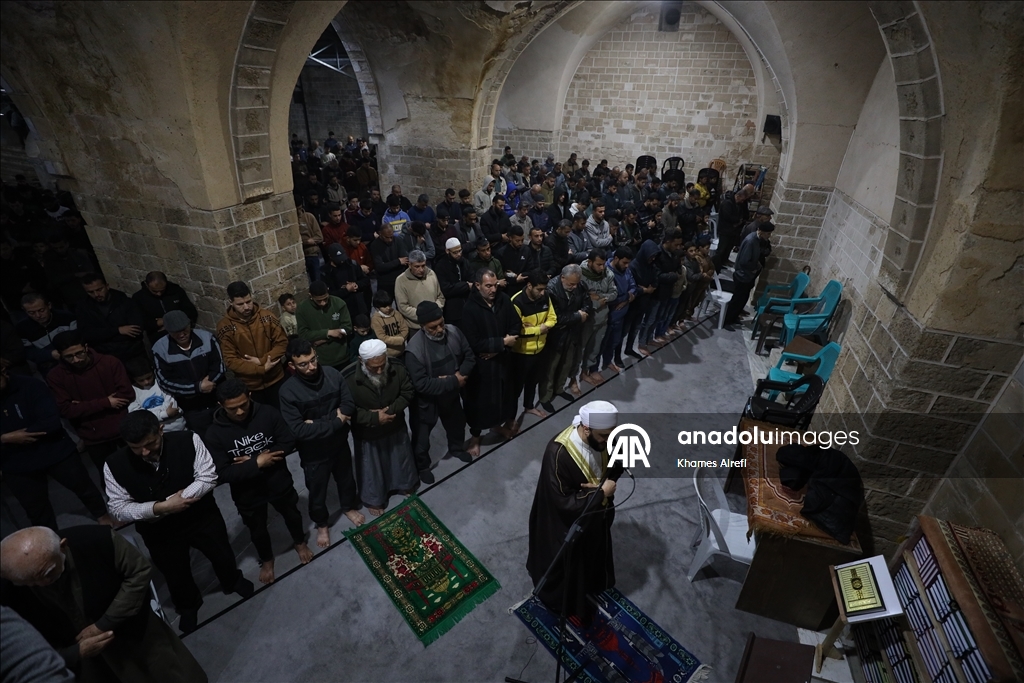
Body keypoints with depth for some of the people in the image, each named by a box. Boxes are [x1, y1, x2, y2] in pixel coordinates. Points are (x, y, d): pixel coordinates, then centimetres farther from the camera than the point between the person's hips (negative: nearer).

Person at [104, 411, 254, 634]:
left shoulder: (188, 441, -25)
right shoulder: (115, 466, -21)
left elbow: (208, 477, -23)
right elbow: (118, 509, -16)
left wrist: (172, 501, -31)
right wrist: (159, 508, -31)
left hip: (201, 516, 0)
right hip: (159, 531, 1)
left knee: (223, 555, 22)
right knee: (176, 576, 23)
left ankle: (232, 581, 57)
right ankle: (188, 605, 57)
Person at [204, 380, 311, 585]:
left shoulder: (268, 413, -20)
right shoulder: (214, 433, -21)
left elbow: (288, 442, -16)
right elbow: (222, 474, -21)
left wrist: (252, 459, -23)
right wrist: (257, 464, -28)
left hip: (278, 481, 1)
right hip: (247, 492, 0)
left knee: (292, 514, 25)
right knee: (257, 529, 23)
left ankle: (300, 542, 57)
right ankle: (266, 559, 54)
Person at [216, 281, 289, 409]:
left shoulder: (266, 316, -8)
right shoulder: (224, 326, -12)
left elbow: (282, 342, -6)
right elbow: (231, 361, -13)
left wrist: (262, 361, -19)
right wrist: (262, 369, -21)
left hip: (275, 379, 1)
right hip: (249, 385, -1)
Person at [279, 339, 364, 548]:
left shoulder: (332, 374, -15)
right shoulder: (288, 391, -24)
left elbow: (349, 406, -16)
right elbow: (298, 431, -27)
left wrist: (318, 423, -25)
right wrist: (335, 422, -26)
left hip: (340, 443, 3)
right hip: (313, 453, -3)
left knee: (346, 479, 26)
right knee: (317, 491, 20)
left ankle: (349, 507, 56)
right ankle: (322, 524, 48)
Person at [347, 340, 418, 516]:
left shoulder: (397, 370, -20)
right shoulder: (351, 379, -28)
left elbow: (408, 393, -10)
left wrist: (389, 410, -22)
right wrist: (375, 418, -28)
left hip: (396, 428, 3)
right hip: (368, 434, -3)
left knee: (401, 460, 26)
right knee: (372, 468, 19)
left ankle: (404, 485, 55)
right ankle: (374, 500, 45)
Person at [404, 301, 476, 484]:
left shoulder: (453, 332, -15)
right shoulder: (414, 349, -32)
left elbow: (470, 356, -5)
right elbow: (421, 384, -32)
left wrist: (460, 375, -22)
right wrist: (453, 382, -29)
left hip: (451, 394, 5)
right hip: (426, 401, -5)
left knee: (457, 424, 29)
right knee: (422, 437, 15)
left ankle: (456, 448, 60)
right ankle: (422, 466, 43)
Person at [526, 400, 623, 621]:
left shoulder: (603, 438, -19)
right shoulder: (558, 453, -39)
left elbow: (618, 462, 0)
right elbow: (564, 502, -32)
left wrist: (605, 483, -19)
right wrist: (601, 492, -30)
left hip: (595, 515, 6)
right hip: (567, 524, -6)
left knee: (591, 557, 31)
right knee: (567, 567, 21)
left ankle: (587, 589, 61)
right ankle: (562, 601, 51)